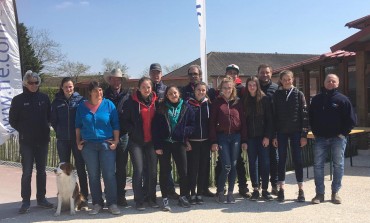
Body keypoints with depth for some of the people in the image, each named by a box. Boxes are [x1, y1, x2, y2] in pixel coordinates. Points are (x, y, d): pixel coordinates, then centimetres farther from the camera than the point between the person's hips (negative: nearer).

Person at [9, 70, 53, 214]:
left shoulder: (44, 98, 4)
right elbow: (13, 120, 2)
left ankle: (41, 198, 21)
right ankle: (26, 201, 7)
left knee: (42, 171, 10)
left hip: (43, 141, 3)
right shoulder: (18, 99, -3)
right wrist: (23, 130, -1)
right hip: (26, 142, -3)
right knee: (27, 172, -1)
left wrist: (45, 128, 2)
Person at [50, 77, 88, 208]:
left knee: (80, 167, -1)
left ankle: (84, 197, 5)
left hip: (77, 138, -2)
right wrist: (60, 131, 4)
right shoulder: (57, 102, 5)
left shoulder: (80, 100, -1)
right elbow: (53, 120, 10)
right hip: (62, 140, 2)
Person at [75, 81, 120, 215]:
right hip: (88, 145, 2)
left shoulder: (109, 104, 0)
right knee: (93, 175, 6)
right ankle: (97, 204, 15)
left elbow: (115, 124, 1)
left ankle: (112, 204, 4)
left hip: (107, 144, -2)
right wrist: (78, 142, 7)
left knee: (109, 175, -4)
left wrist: (116, 141, -5)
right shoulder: (82, 106, 5)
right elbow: (78, 126, 13)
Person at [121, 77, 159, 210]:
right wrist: (133, 132, -9)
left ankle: (151, 198, 19)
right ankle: (139, 200, 7)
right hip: (136, 142, -3)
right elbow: (124, 121, -1)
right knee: (138, 170, -5)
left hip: (151, 141, 3)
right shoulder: (132, 102, -4)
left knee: (152, 170, 4)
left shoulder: (156, 101, 5)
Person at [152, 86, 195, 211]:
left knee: (183, 171, 3)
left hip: (179, 143, 1)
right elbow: (155, 127, -2)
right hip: (164, 143, 0)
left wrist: (183, 132, -14)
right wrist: (157, 145, -8)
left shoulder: (186, 108, 2)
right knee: (164, 171, 5)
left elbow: (192, 125, 4)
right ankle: (165, 199, 15)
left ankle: (183, 197, 21)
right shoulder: (161, 108, 1)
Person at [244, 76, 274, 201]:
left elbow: (269, 119, -3)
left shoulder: (264, 99, -1)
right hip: (250, 137, 2)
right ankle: (255, 189, 13)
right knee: (253, 163, 6)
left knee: (265, 163, 0)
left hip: (263, 136, -2)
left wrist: (267, 136, -10)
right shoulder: (245, 101, 5)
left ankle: (265, 189, 9)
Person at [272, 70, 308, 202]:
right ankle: (281, 189, 12)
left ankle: (301, 189, 10)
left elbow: (304, 115, -2)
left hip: (296, 132, -1)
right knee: (282, 159, 5)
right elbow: (273, 115, 3)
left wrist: (304, 134, -7)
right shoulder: (277, 95, 4)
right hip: (281, 132, 1)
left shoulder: (299, 94, 1)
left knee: (297, 159, 2)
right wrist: (274, 135, -2)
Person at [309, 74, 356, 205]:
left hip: (338, 138, -2)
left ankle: (335, 192, 16)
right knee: (318, 165, 0)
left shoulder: (343, 99, -2)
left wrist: (343, 133, -7)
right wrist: (316, 133, 5)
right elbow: (311, 118, 13)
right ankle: (319, 193, 9)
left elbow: (351, 120, -4)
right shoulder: (316, 99, 7)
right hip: (320, 138, 2)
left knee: (338, 166, 5)